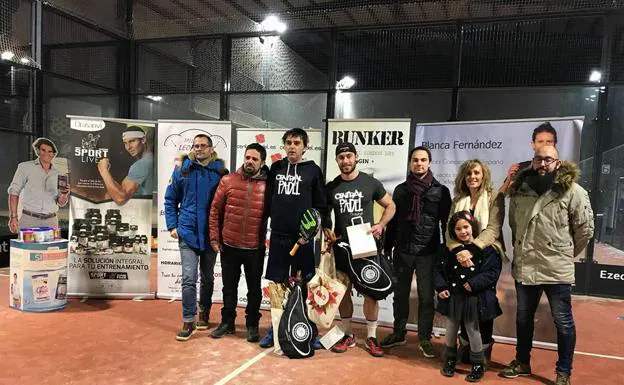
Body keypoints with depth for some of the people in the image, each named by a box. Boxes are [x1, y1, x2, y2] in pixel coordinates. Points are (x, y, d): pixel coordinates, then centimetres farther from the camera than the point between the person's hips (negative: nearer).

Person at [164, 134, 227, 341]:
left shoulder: (220, 171, -1)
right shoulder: (182, 169, 0)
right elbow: (170, 200, 7)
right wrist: (172, 226, 0)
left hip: (211, 233, 1)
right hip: (187, 232, -1)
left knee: (207, 277, 14)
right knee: (189, 278, -6)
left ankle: (203, 313, 33)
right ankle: (188, 321, 5)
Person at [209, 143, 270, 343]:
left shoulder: (267, 185, -6)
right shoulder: (228, 181, -3)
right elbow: (215, 210, 2)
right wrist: (214, 237, 1)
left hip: (255, 248, -1)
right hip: (229, 245, 1)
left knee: (254, 288, 13)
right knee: (229, 286, 16)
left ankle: (252, 325, 29)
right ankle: (227, 322, 33)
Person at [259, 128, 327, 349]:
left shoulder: (313, 170, 2)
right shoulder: (276, 168, 10)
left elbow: (321, 204, 2)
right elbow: (268, 197, 16)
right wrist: (274, 219, 7)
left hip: (303, 237, -2)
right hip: (278, 236, 3)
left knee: (306, 285, 3)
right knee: (277, 284, 9)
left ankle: (310, 330, 15)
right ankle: (275, 328, 22)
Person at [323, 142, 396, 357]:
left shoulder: (370, 183, -2)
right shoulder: (331, 187, 4)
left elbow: (390, 206, 5)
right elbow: (325, 214, 14)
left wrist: (381, 225, -11)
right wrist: (328, 233, -2)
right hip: (342, 246, 2)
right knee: (343, 291, 7)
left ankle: (371, 337, 15)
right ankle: (348, 335, 22)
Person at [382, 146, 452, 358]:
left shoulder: (440, 191, 0)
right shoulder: (401, 189, 8)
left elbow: (446, 223, 1)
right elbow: (392, 221, 11)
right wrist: (387, 248, 9)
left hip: (428, 253, -2)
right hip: (402, 250, 3)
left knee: (426, 297, 4)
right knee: (400, 294, 12)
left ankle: (425, 339, 16)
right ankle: (398, 334, 26)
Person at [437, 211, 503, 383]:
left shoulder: (485, 249, -9)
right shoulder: (450, 249, 1)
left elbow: (493, 271, -11)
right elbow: (440, 270, 7)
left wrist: (474, 284, -19)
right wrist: (441, 288, -5)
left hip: (474, 299, -3)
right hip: (452, 297, 4)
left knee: (473, 332, 8)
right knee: (451, 331, 15)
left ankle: (478, 365, 25)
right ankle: (450, 360, 34)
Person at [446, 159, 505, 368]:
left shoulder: (495, 197, -5)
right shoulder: (458, 200, 7)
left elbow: (493, 229, -16)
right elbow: (449, 228, -4)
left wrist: (471, 249, -29)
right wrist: (459, 250, -24)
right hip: (461, 256, 3)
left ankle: (483, 351, 20)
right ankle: (465, 347, 26)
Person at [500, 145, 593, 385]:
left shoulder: (572, 191, -9)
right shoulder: (519, 189, 4)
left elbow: (585, 228, -3)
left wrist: (566, 253, 6)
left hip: (557, 269, -4)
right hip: (524, 267, 4)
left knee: (563, 322, 8)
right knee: (523, 318, 17)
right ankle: (522, 362, 34)